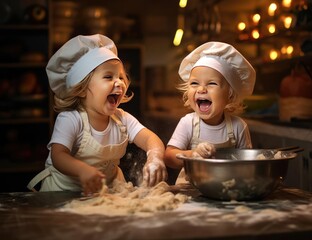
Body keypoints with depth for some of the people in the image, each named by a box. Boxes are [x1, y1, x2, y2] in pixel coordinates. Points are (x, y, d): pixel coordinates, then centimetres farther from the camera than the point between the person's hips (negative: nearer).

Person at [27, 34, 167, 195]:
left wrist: (155, 158, -42)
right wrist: (83, 170, -52)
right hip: (64, 191, -2)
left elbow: (150, 138, -17)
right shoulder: (70, 120, -20)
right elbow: (58, 156, -30)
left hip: (107, 190, 3)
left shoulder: (122, 119, -6)